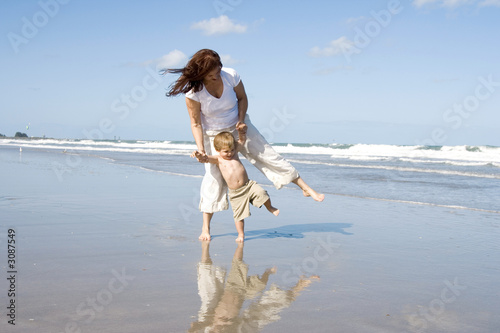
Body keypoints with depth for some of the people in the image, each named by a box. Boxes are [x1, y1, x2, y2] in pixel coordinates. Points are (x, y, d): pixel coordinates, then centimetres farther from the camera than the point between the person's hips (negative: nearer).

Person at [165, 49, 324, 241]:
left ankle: (306, 188, 9)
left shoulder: (231, 75, -20)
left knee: (269, 156, 0)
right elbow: (195, 124, -18)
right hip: (213, 134, -2)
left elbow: (242, 98, -2)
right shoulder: (193, 92, -25)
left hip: (238, 127, 2)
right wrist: (201, 149, -27)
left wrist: (241, 120, -16)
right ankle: (205, 228, 2)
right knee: (213, 176, -7)